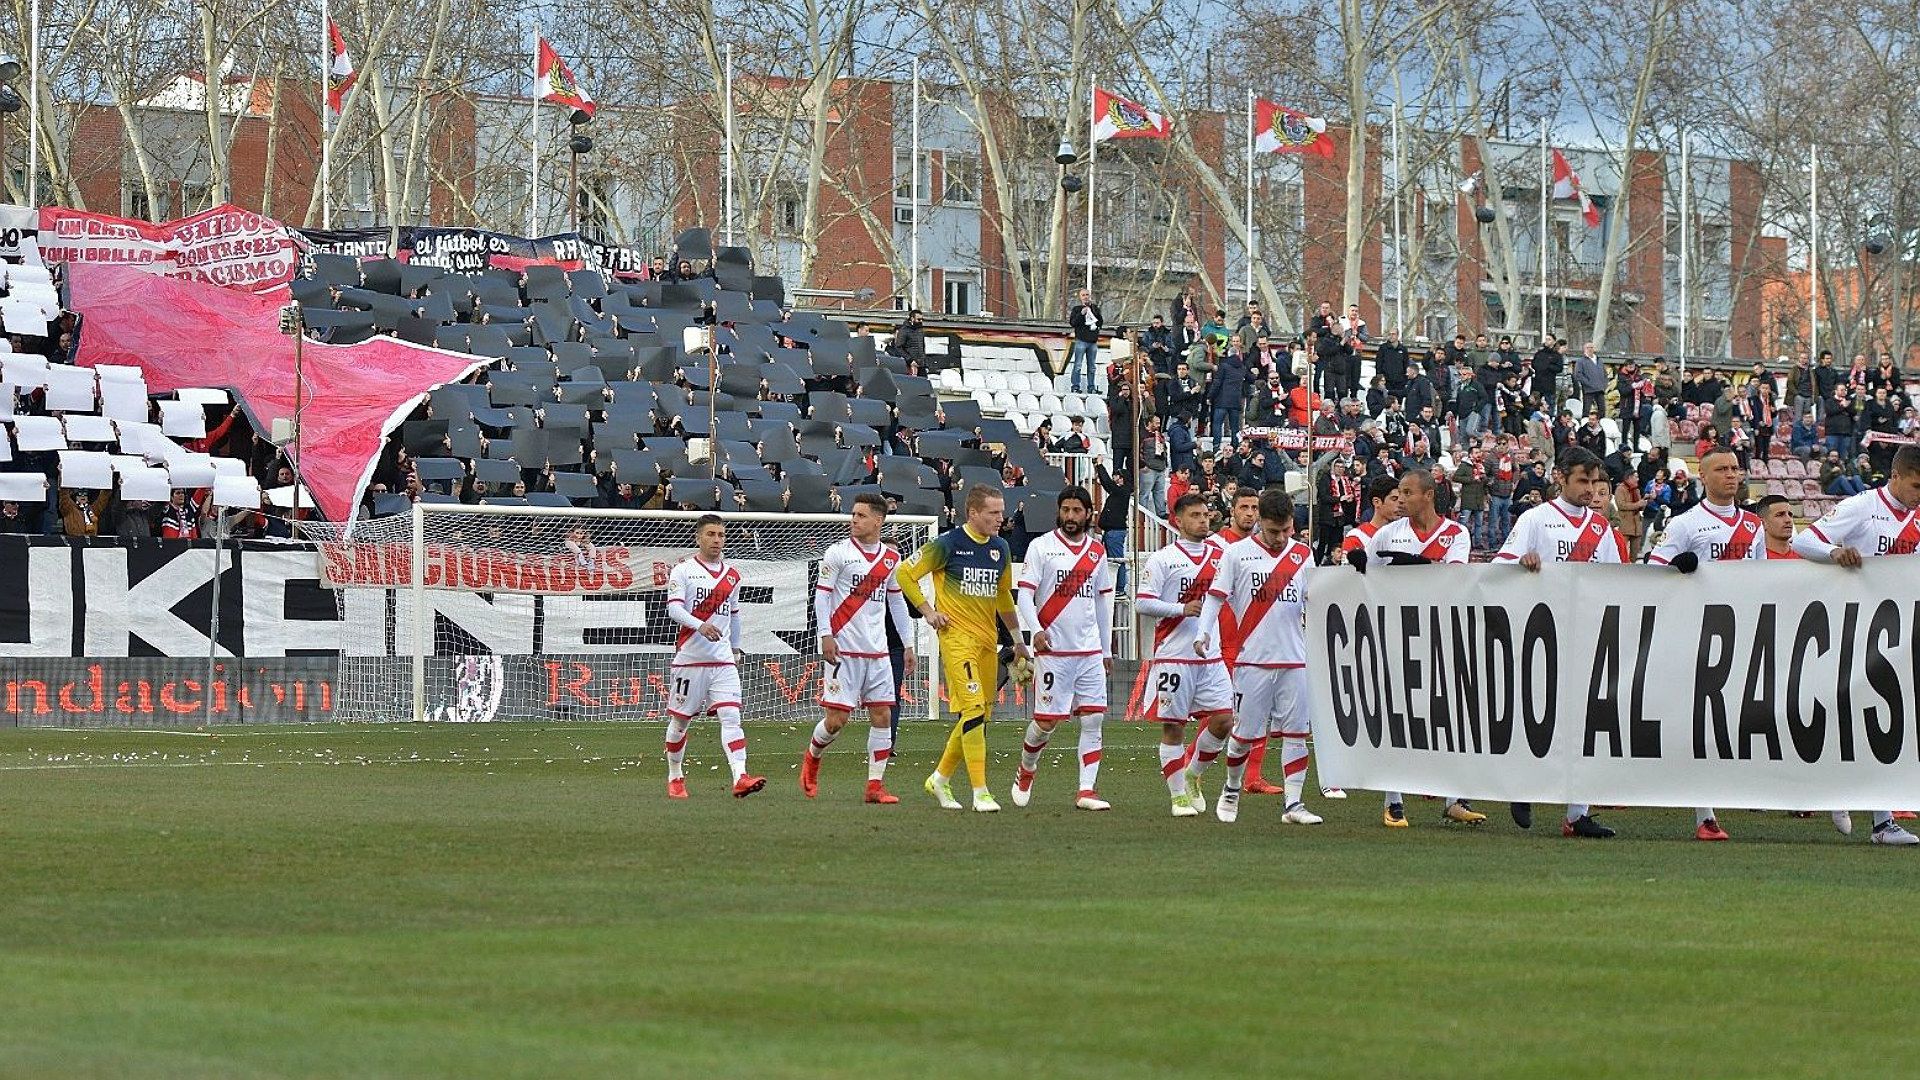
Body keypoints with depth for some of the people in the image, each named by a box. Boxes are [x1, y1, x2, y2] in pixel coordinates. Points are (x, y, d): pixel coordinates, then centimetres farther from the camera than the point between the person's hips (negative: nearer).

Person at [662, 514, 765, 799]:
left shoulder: (732, 575, 13)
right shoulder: (683, 570, -3)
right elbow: (674, 608, -16)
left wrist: (736, 648, 26)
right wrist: (700, 626, -32)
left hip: (723, 659, 3)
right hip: (689, 656, -3)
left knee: (731, 716, -13)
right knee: (680, 720, 8)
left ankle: (740, 778, -25)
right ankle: (675, 778, 26)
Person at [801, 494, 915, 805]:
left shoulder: (891, 557, 9)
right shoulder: (839, 552, -4)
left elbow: (897, 601, 18)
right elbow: (821, 594, -3)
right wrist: (825, 635, -13)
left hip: (877, 651, 4)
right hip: (843, 649, -4)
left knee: (882, 715, -1)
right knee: (837, 718, -6)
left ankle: (876, 785, 5)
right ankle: (811, 758, 23)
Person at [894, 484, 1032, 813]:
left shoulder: (1001, 548, 11)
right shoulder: (948, 544, -8)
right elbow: (904, 573, -2)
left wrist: (1017, 638, 27)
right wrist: (927, 610, -6)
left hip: (988, 638, 7)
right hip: (957, 635, -7)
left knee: (980, 716, 8)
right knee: (974, 708, -17)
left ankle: (940, 779, 25)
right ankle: (980, 792, -17)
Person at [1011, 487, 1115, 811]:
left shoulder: (1097, 551, 12)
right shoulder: (1041, 547, -1)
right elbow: (1023, 594, -6)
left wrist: (1107, 649, 19)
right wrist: (1036, 630, -21)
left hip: (1090, 651, 4)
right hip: (1053, 650, -4)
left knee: (1093, 718, -4)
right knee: (1047, 721, -3)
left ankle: (1087, 791, -4)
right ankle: (1025, 772, 24)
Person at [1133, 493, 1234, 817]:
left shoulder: (1218, 556, 11)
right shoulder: (1163, 559, -3)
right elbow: (1142, 603, -8)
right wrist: (1183, 609, -16)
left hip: (1211, 655, 4)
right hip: (1173, 655, -4)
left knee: (1223, 718, -5)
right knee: (1173, 725, 0)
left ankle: (1192, 776, 17)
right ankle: (1179, 796, 8)